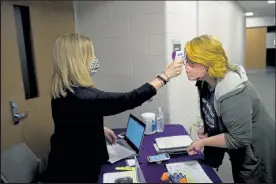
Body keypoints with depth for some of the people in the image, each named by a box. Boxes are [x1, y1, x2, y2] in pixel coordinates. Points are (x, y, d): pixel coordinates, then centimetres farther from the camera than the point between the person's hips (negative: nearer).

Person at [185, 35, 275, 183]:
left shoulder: (232, 93, -35)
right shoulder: (206, 81, -6)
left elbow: (238, 138, -32)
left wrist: (203, 142, -23)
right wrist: (207, 129, -7)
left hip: (258, 153, -8)